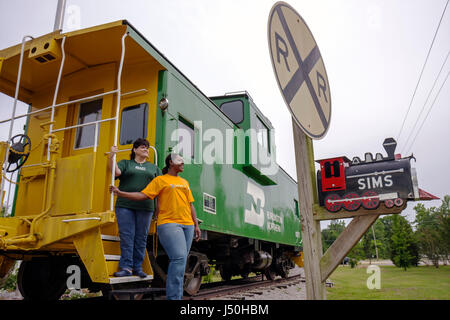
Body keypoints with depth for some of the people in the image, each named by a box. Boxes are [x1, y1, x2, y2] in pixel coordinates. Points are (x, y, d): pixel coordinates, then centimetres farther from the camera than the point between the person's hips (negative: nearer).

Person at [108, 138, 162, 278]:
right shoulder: (125, 163, 14)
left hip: (145, 207, 2)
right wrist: (112, 156, -17)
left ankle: (138, 267, 11)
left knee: (141, 237, 3)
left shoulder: (154, 168, 19)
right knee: (126, 236, -3)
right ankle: (126, 267, 2)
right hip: (125, 205, -2)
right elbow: (116, 171, -7)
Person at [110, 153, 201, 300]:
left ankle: (177, 294, 16)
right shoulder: (160, 180, 5)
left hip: (187, 224, 6)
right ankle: (173, 296, -15)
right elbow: (143, 195, -2)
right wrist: (120, 193, -10)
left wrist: (196, 225, 16)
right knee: (179, 258, -20)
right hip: (169, 223, -6)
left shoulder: (184, 182, 22)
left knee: (180, 260, 7)